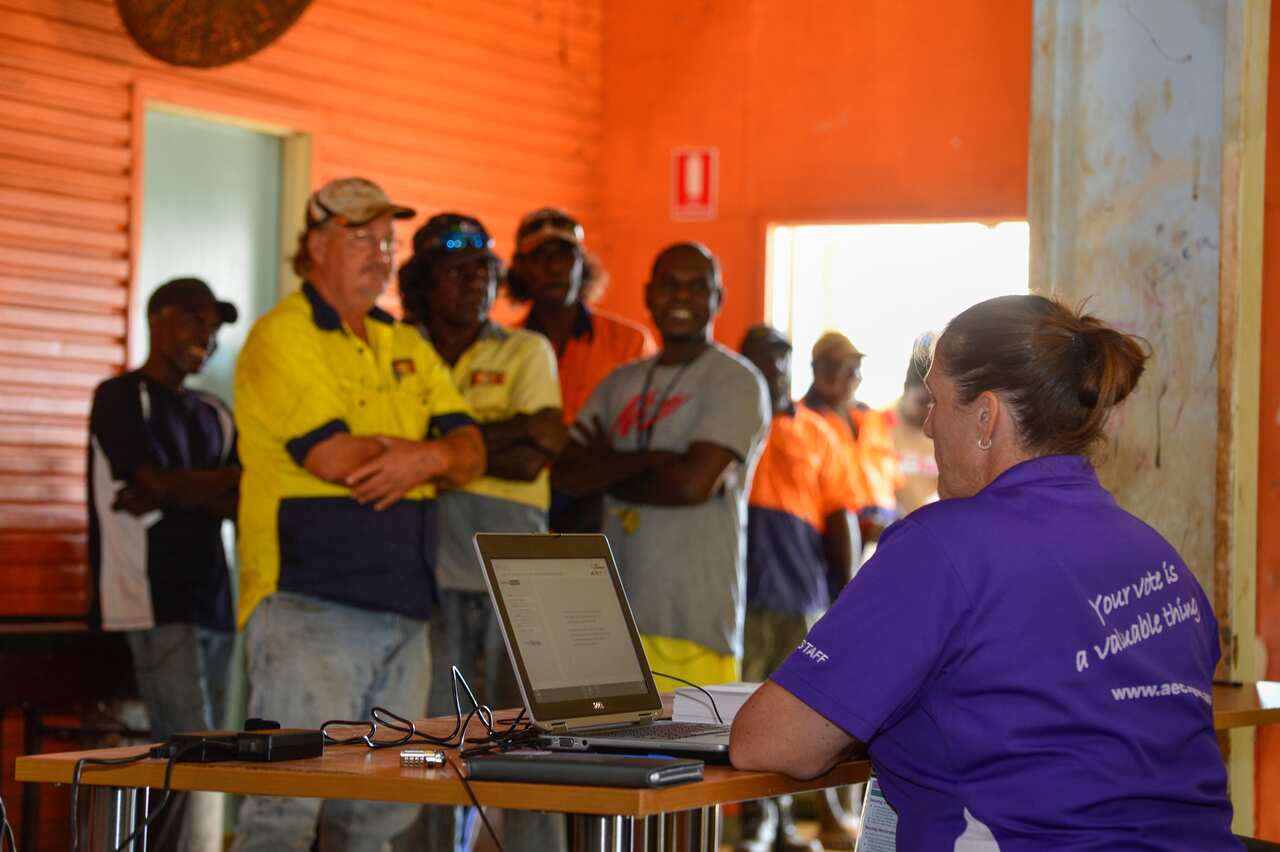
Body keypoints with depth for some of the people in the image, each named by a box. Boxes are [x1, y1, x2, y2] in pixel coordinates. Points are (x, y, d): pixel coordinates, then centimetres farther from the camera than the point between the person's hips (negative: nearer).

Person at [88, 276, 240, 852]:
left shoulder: (213, 415, 20)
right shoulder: (122, 397, 0)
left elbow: (240, 504, 8)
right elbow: (158, 482, -12)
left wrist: (175, 492, -8)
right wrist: (229, 478, 0)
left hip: (209, 602, 7)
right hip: (154, 603, -7)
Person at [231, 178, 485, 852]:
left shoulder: (405, 345, 19)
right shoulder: (282, 336, -5)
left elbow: (470, 454, 11)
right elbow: (333, 455, -17)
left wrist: (428, 457, -14)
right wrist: (429, 447, -2)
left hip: (403, 607, 8)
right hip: (308, 603, -8)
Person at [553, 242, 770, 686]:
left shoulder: (736, 382, -1)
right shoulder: (622, 383, 17)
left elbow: (694, 481, -13)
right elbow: (565, 471, 5)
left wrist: (605, 472, 2)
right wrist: (650, 460, -9)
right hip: (616, 609, 6)